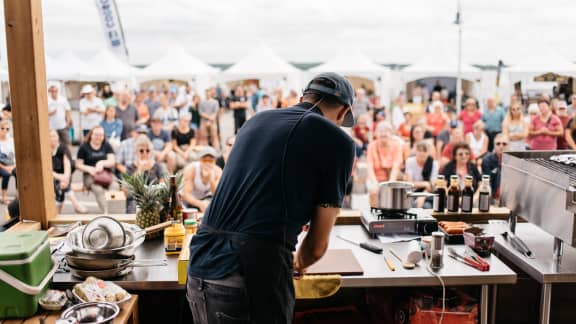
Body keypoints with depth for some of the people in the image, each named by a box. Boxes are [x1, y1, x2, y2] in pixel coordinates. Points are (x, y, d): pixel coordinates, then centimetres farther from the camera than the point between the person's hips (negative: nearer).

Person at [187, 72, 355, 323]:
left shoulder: (257, 120, 17)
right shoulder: (338, 141, 1)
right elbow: (318, 244, 4)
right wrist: (298, 263, 28)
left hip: (201, 268, 6)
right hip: (254, 277, -6)